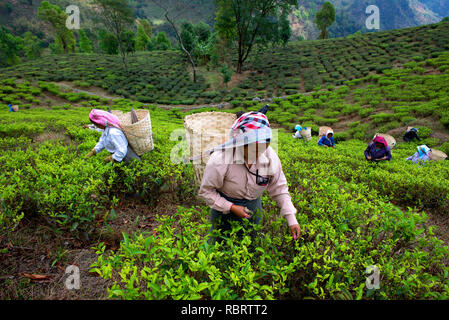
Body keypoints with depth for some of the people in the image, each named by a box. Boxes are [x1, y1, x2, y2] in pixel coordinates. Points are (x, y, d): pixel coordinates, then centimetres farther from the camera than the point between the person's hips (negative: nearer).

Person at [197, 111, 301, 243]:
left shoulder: (270, 157, -20)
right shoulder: (220, 159, -31)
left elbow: (279, 189, -6)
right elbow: (206, 191, -18)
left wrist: (291, 219, -10)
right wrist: (231, 207, -24)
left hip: (253, 207, 3)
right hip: (224, 206, -3)